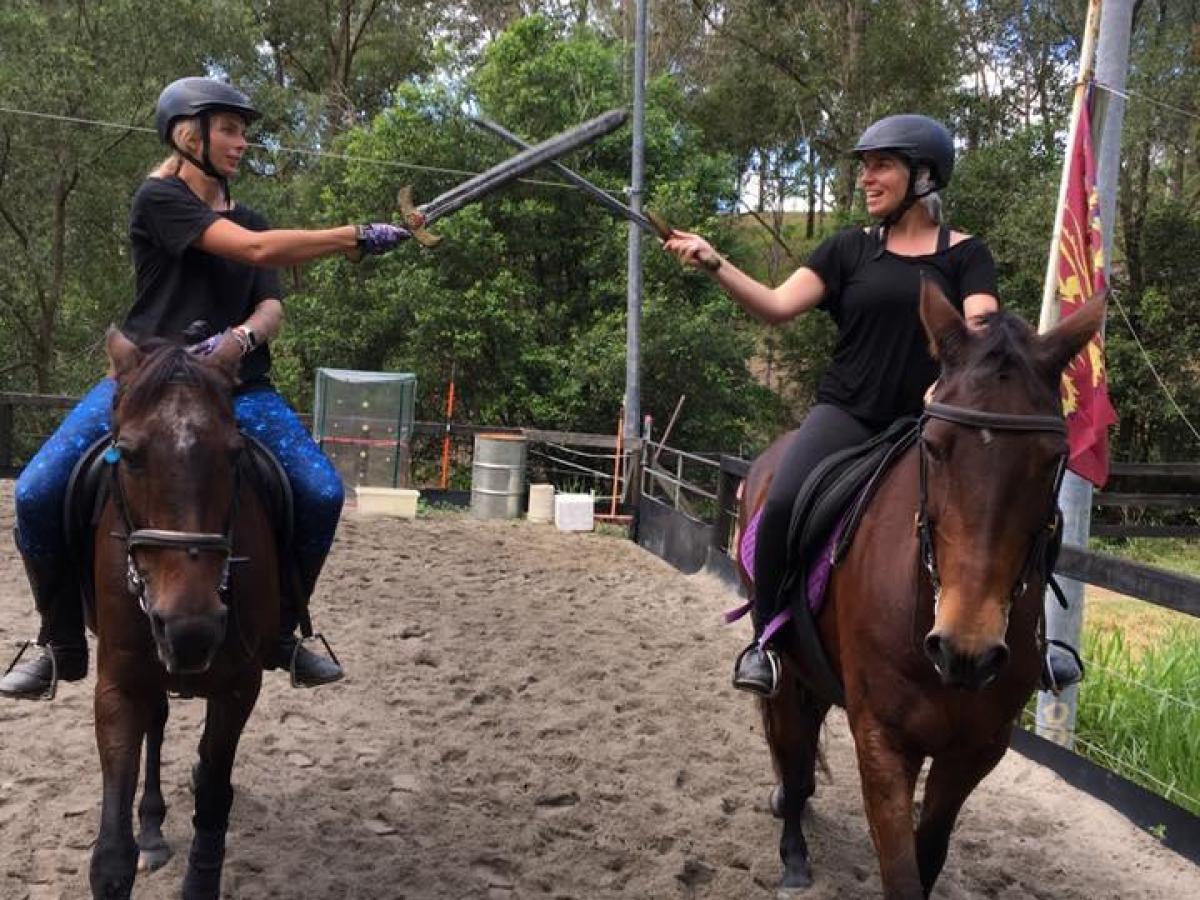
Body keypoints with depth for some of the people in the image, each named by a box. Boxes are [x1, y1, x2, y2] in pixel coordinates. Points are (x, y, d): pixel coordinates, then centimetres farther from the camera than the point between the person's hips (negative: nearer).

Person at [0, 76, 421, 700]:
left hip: (236, 385, 4)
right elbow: (255, 250, -15)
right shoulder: (160, 197, -3)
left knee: (322, 493, -17)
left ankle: (282, 632, 5)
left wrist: (243, 337, -19)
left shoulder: (248, 219, 17)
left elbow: (272, 309, 5)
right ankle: (62, 646, 1)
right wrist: (358, 238, -15)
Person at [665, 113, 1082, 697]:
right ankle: (766, 638, -8)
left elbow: (981, 333, -8)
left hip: (925, 424, 0)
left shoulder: (964, 255, 6)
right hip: (847, 414, 0)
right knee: (782, 503, -26)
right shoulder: (850, 249, 9)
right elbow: (777, 306, 0)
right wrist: (714, 264, -14)